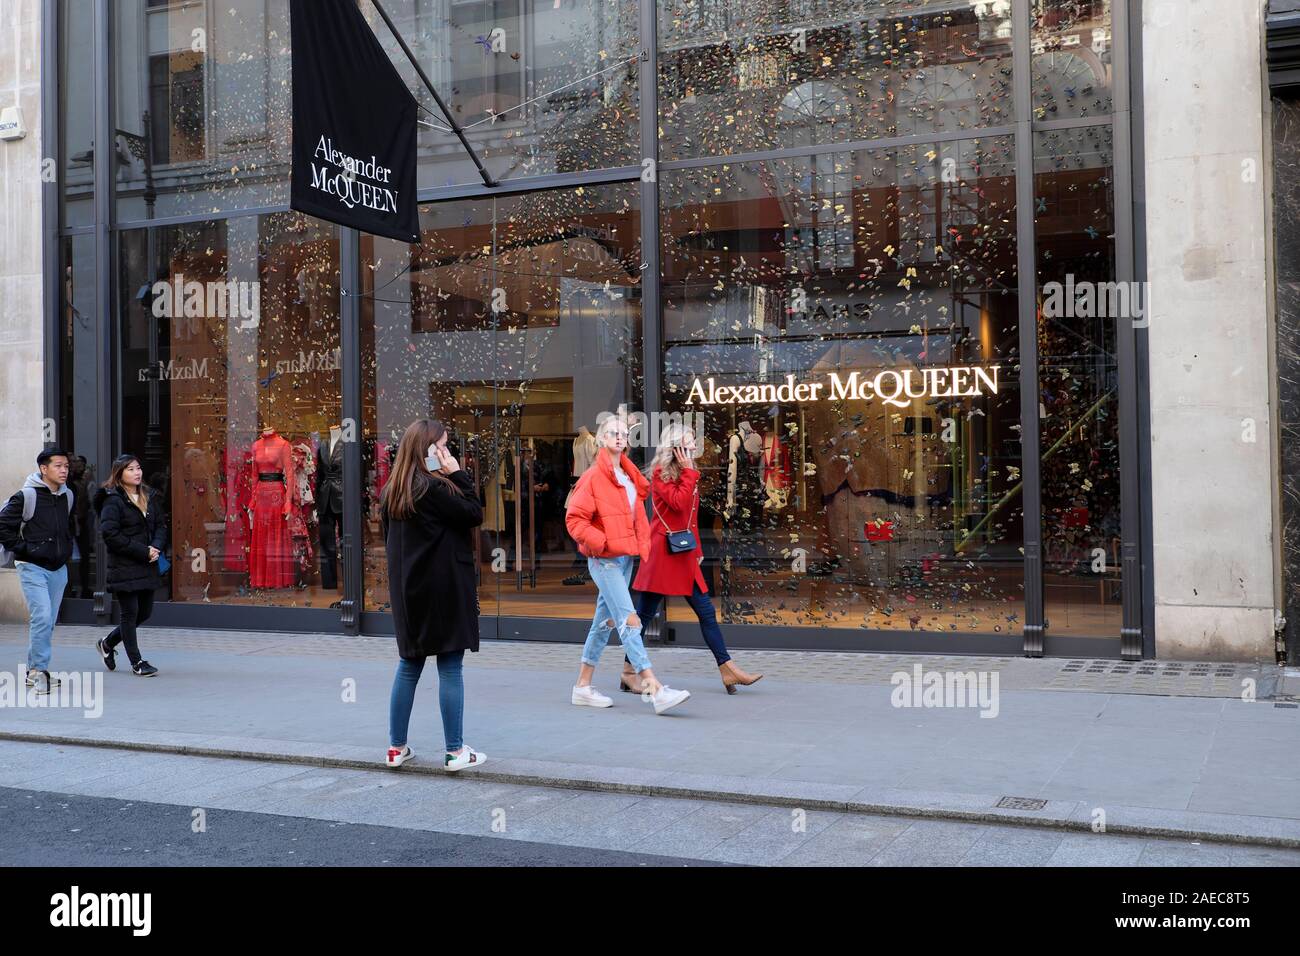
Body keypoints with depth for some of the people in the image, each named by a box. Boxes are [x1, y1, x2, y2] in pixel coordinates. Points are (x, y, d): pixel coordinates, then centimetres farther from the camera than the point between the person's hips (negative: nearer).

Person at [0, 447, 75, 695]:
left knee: (49, 621, 10)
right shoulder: (26, 496, -12)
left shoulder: (68, 496, 8)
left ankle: (34, 670, 21)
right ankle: (39, 670, -8)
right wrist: (21, 550, -10)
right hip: (32, 568, -6)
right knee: (41, 616, -16)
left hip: (59, 569, 6)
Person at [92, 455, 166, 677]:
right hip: (124, 566, -7)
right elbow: (110, 534, -16)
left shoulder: (150, 498, 12)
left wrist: (156, 548, -9)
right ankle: (137, 662, 10)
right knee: (130, 613, -1)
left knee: (145, 611, 11)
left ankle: (108, 643, 33)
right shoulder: (113, 501, -9)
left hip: (147, 565, 7)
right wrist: (143, 551, -18)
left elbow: (160, 525, 12)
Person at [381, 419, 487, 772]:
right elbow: (474, 514, -11)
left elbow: (389, 539, 14)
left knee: (409, 665, 14)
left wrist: (403, 575, 19)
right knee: (450, 668, -1)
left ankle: (397, 746, 18)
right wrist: (458, 474, -8)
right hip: (443, 590, -7)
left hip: (406, 590, 7)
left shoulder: (391, 491, 8)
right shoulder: (435, 488, -16)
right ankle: (455, 751, 4)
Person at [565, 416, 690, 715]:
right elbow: (575, 519, -12)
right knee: (629, 620, -15)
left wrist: (643, 545, 9)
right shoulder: (593, 477, -9)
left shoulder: (630, 477, 14)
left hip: (626, 558, 8)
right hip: (604, 560, -8)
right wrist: (601, 542, -17)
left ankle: (583, 687, 23)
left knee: (606, 621, 13)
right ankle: (655, 690, -21)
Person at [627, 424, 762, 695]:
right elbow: (679, 503, -22)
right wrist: (689, 472, -14)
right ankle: (629, 671, 10)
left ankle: (727, 669, 6)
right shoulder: (660, 473, -8)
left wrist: (697, 551, 16)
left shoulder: (688, 475, 16)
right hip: (662, 553, -8)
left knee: (706, 611, 5)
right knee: (644, 613, 0)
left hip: (684, 555, 8)